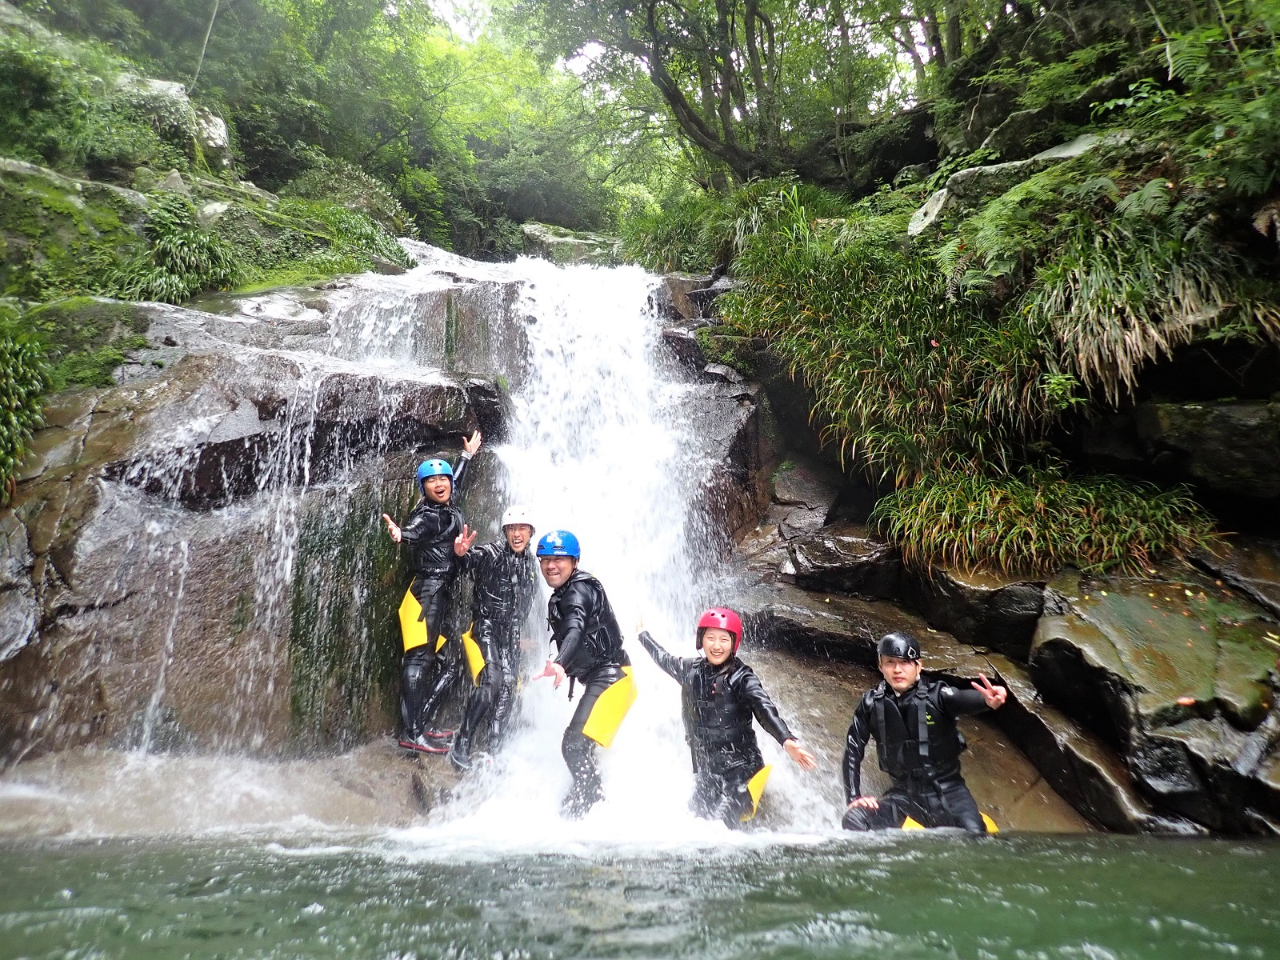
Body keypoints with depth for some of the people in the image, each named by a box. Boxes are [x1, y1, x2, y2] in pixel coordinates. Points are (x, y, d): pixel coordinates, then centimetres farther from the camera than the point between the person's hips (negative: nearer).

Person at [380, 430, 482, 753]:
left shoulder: (448, 508, 16)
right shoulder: (427, 515, -7)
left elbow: (457, 484, 37)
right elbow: (413, 530, -30)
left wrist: (467, 455, 50)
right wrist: (399, 532, -53)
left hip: (441, 593, 9)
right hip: (427, 589, -9)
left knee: (450, 661, 9)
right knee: (420, 657, -12)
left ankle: (420, 723, 12)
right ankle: (411, 733, -14)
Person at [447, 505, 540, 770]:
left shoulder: (531, 563, 10)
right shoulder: (492, 553, -10)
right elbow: (473, 560, -31)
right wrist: (462, 554, -54)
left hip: (511, 632, 6)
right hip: (486, 625, -6)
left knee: (507, 688, 0)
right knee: (491, 680, -21)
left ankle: (494, 750, 7)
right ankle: (461, 746, -12)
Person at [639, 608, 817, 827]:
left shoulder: (742, 677, -10)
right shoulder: (690, 669, 6)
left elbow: (764, 710, -25)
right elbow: (664, 659, 26)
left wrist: (787, 741, -43)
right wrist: (642, 634, 41)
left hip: (740, 769, -5)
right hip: (704, 770, 6)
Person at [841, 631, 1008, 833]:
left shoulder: (937, 695, -13)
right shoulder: (871, 704, -5)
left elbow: (965, 700, -34)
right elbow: (853, 751, 0)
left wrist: (989, 701, -57)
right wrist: (854, 797, -8)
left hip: (946, 790, -2)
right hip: (903, 793, 2)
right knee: (854, 820, -19)